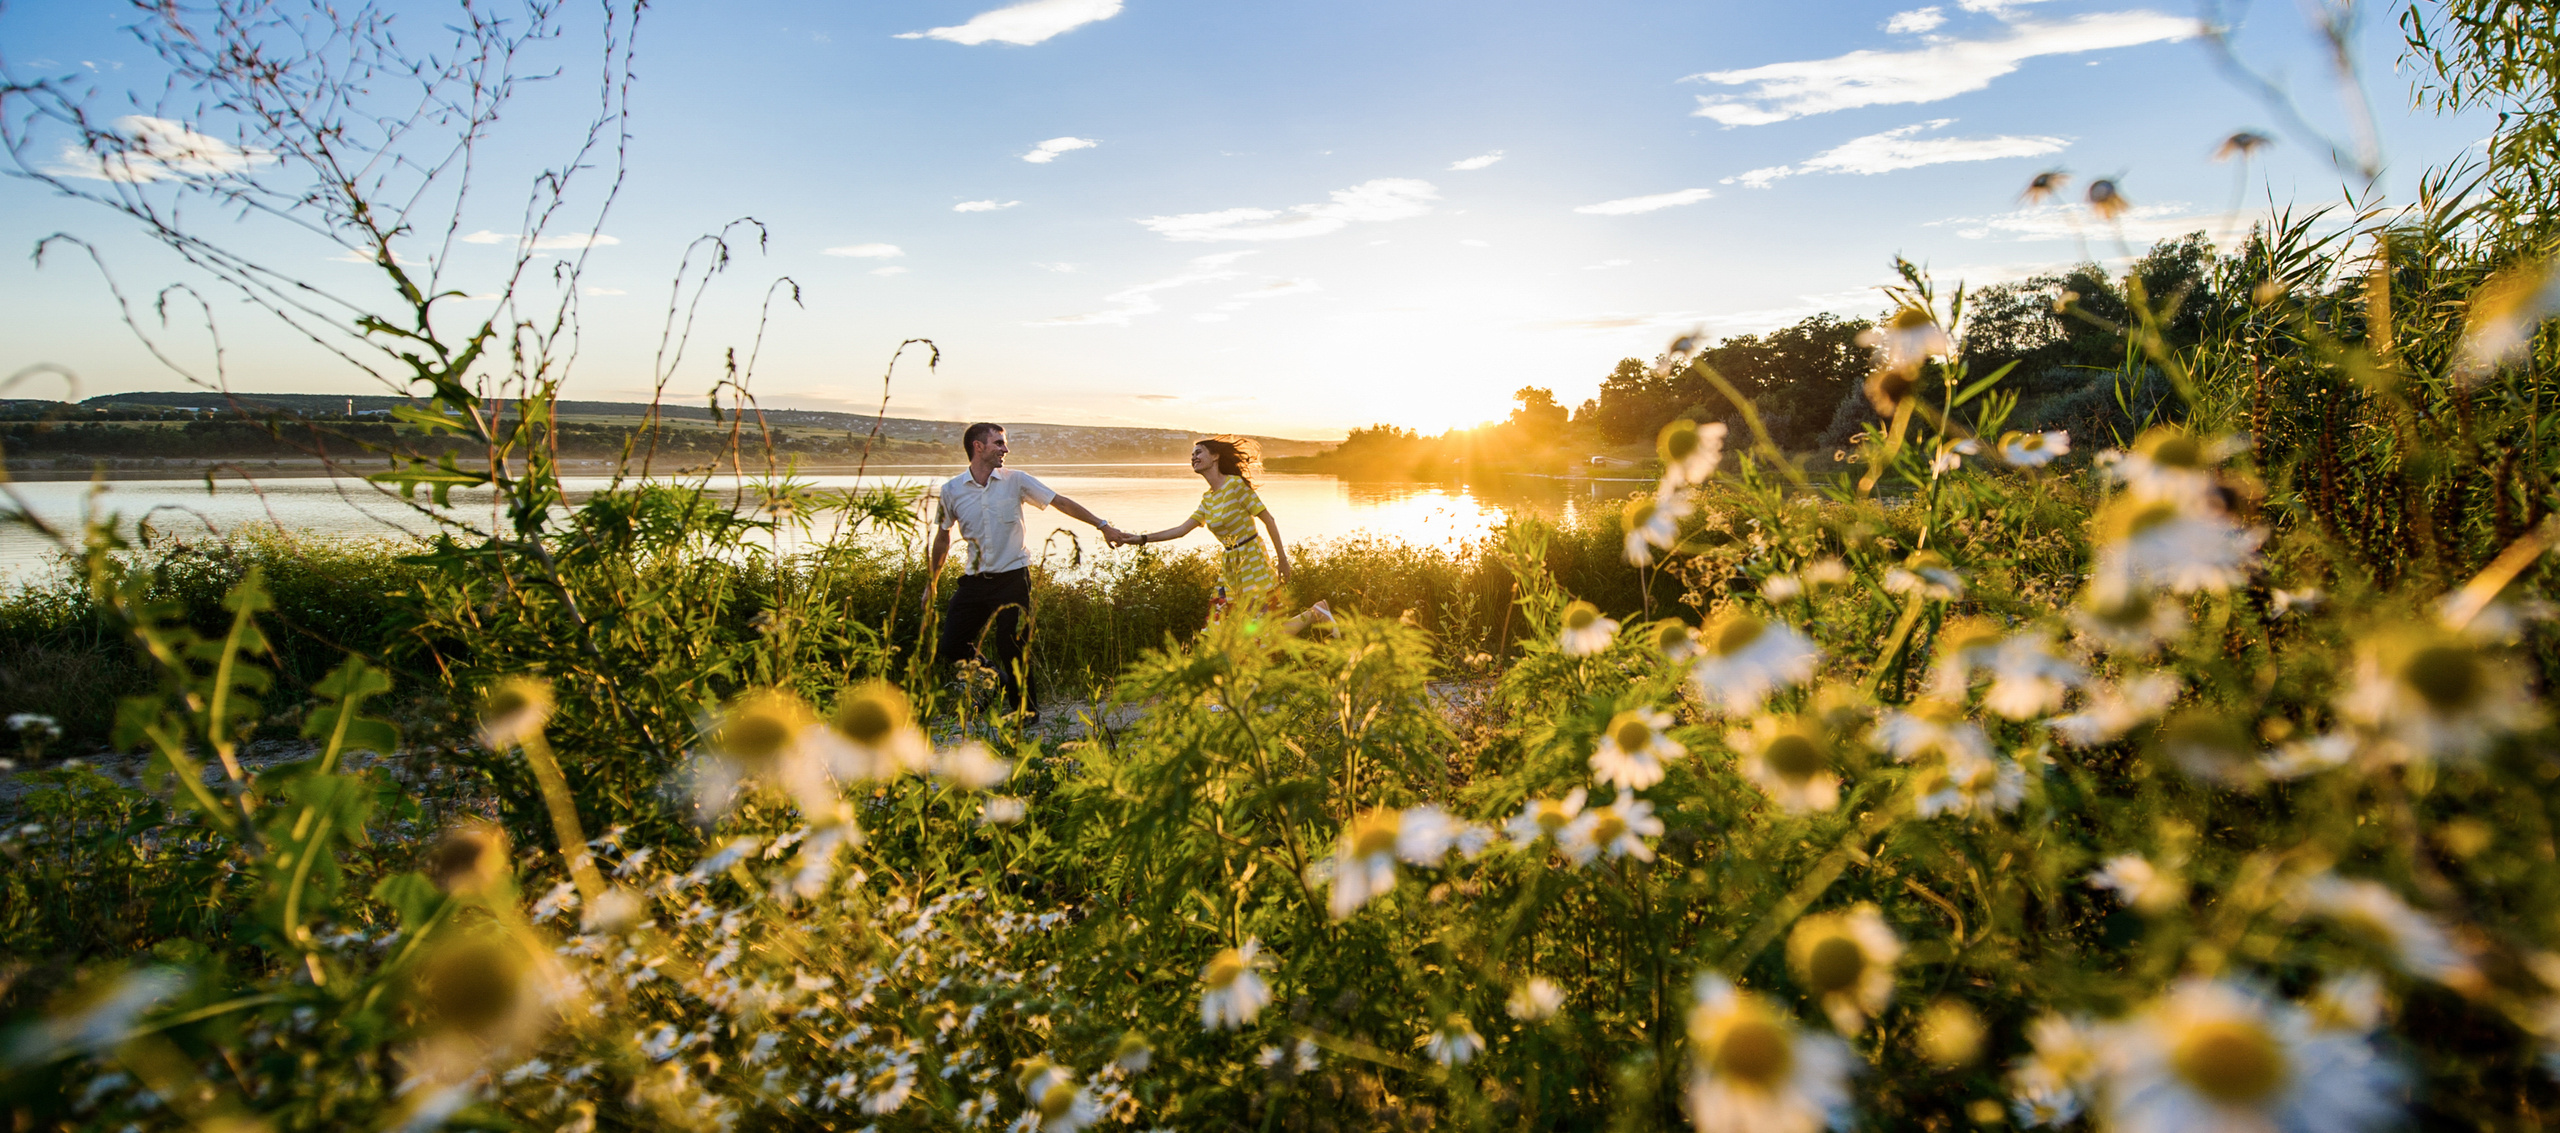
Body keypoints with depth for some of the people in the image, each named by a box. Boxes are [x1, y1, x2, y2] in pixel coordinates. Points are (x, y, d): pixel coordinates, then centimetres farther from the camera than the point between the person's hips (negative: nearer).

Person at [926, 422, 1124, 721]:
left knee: (1012, 648, -4)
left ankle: (1025, 709, 18)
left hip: (1012, 577, -2)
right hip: (975, 581, 3)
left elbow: (1061, 502, 2)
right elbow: (942, 538, 14)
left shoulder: (1015, 480, -2)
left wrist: (1103, 526, -1)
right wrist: (931, 583, 18)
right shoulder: (951, 490, 2)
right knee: (949, 647, -1)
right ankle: (1002, 681, 25)